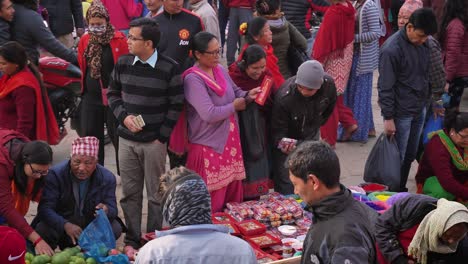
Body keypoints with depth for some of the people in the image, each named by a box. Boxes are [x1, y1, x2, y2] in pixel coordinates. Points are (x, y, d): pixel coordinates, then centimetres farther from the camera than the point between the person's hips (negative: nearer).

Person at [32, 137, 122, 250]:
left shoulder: (107, 178, -11)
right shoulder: (55, 174, -19)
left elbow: (112, 209, -9)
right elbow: (45, 208, -26)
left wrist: (106, 210, -37)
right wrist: (65, 225, -45)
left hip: (92, 224, 2)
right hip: (60, 226, -2)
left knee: (115, 228, -23)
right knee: (42, 229, -32)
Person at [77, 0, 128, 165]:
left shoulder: (119, 40, -9)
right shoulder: (84, 41, 5)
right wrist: (84, 86, 16)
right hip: (90, 96, 4)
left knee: (119, 137, 4)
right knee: (89, 137, 9)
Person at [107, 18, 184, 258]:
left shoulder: (169, 68, -9)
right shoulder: (123, 63, 1)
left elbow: (176, 105, -4)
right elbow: (112, 93, 12)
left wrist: (162, 136, -7)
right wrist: (123, 116, -6)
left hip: (154, 142, -3)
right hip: (126, 139, 3)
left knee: (155, 194, 6)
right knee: (130, 193, 9)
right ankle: (132, 239, 21)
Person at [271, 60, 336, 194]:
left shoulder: (329, 85, -23)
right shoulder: (284, 97, -36)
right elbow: (278, 129, -26)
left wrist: (315, 126, 8)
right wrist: (282, 143, -46)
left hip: (311, 136, 4)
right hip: (288, 139, -4)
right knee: (285, 184, -5)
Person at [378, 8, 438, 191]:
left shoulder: (423, 43, 3)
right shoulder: (392, 49, -19)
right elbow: (385, 87, -17)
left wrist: (428, 100, 17)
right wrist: (388, 118, -16)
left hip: (420, 109, 7)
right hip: (402, 113, -7)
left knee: (410, 155, 15)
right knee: (397, 157, 2)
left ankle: (401, 190, 29)